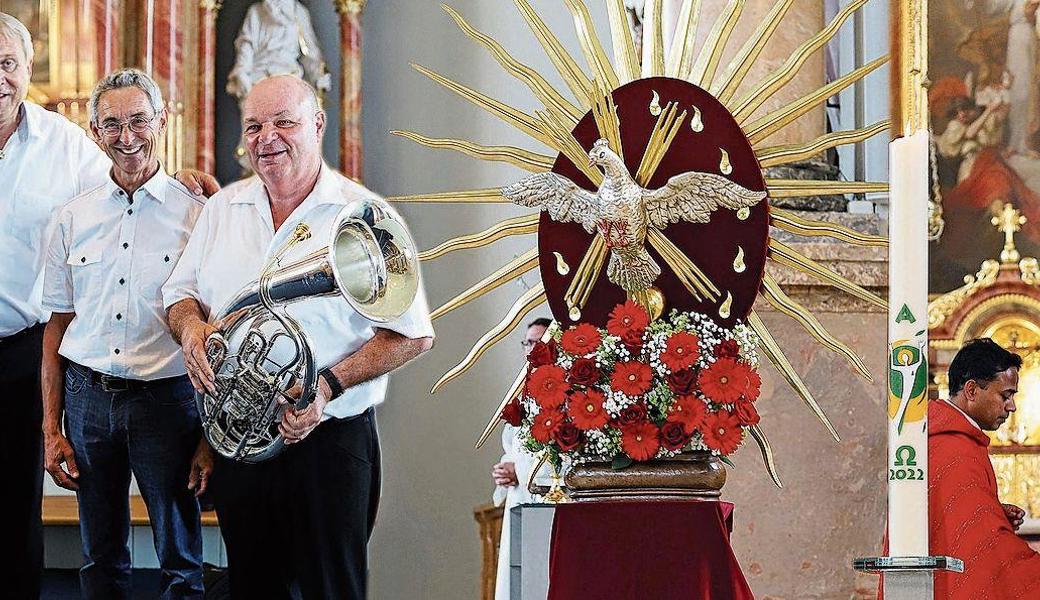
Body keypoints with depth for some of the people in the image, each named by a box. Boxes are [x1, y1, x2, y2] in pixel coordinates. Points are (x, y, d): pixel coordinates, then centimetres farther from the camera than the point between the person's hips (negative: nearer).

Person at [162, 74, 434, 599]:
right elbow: (180, 293, 17)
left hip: (327, 442, -5)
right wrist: (191, 326, -7)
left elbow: (412, 335, -8)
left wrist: (329, 385, -20)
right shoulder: (223, 209, 10)